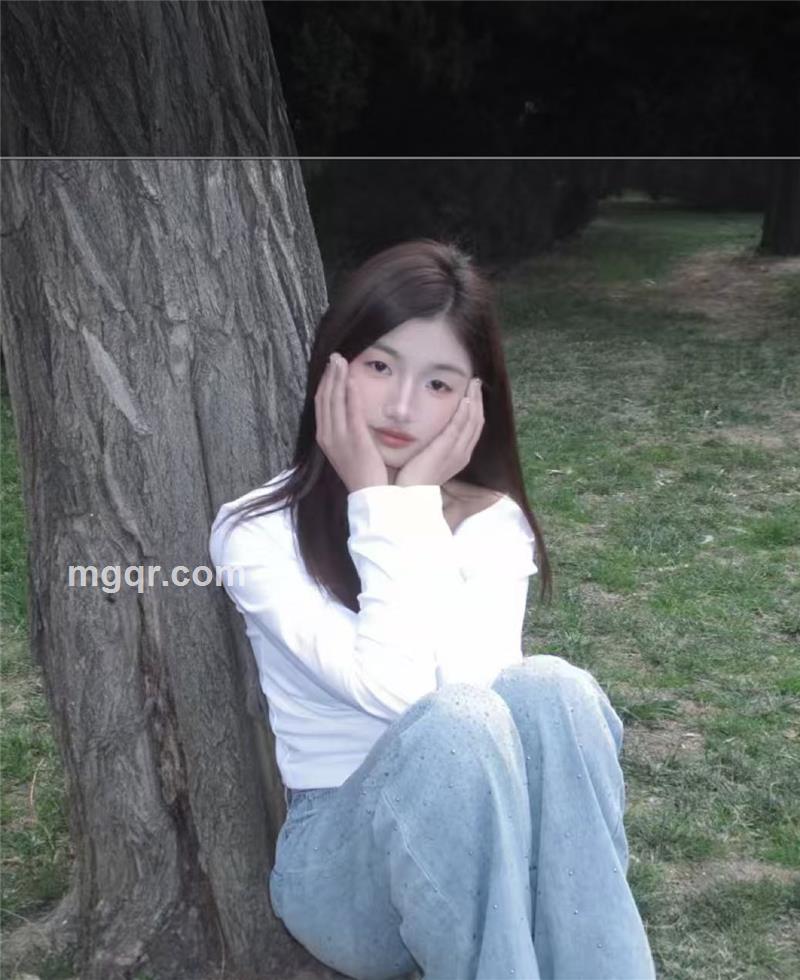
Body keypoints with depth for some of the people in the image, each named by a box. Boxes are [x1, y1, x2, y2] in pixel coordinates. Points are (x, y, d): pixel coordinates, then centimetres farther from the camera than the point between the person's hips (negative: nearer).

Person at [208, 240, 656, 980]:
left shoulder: (494, 524, -1)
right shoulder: (257, 533, -11)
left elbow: (473, 685, -20)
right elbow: (398, 690, -24)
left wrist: (413, 501, -19)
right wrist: (382, 503, -20)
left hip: (482, 840, 3)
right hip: (343, 862, -2)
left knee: (551, 691, -30)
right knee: (454, 728, -35)